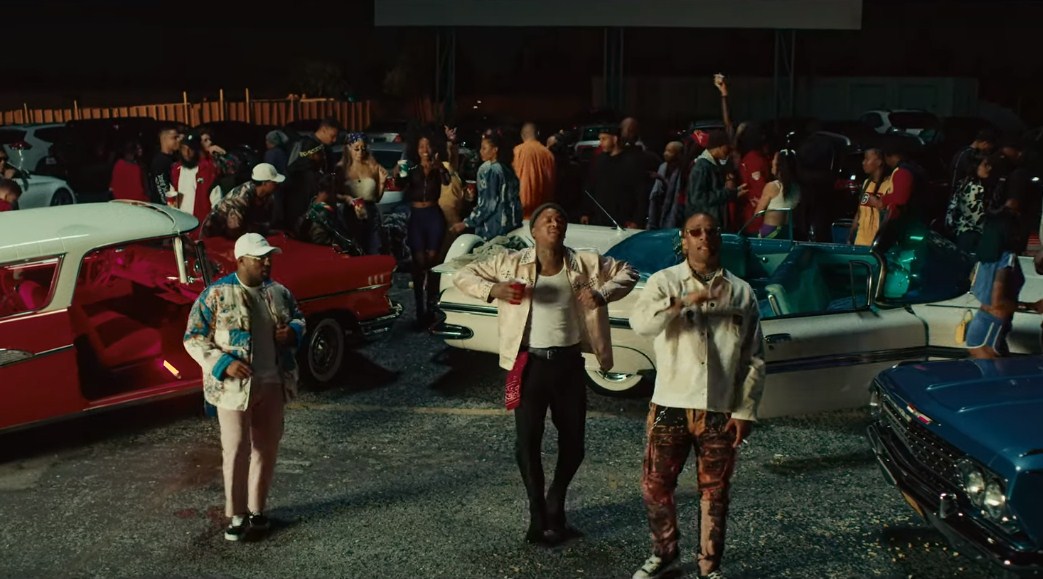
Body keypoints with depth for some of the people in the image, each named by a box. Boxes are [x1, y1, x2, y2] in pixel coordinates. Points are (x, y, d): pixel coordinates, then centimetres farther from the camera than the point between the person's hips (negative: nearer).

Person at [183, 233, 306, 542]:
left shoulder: (278, 292, 5)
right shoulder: (216, 295, -10)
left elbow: (298, 317, 21)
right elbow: (193, 339, -8)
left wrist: (294, 331, -3)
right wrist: (224, 364, -20)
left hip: (273, 384, 5)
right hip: (235, 386, -5)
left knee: (267, 447, 12)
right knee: (237, 450, -2)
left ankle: (257, 508, 27)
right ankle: (237, 515, 11)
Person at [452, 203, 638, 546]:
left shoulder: (585, 264, 1)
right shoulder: (513, 263, -2)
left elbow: (627, 273, 10)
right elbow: (463, 276, 1)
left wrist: (603, 294, -11)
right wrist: (493, 290, -19)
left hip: (569, 363, 2)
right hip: (531, 364, -2)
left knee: (573, 443, 10)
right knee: (527, 442, 0)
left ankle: (555, 506, 35)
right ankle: (539, 515, 21)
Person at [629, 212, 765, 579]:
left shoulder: (742, 292, 4)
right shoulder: (665, 281, -1)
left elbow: (754, 359, 5)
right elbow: (640, 322, -21)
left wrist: (745, 411, -1)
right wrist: (684, 300, -33)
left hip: (721, 411, 1)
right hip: (671, 406, -1)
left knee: (715, 493, 10)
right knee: (655, 485, 6)